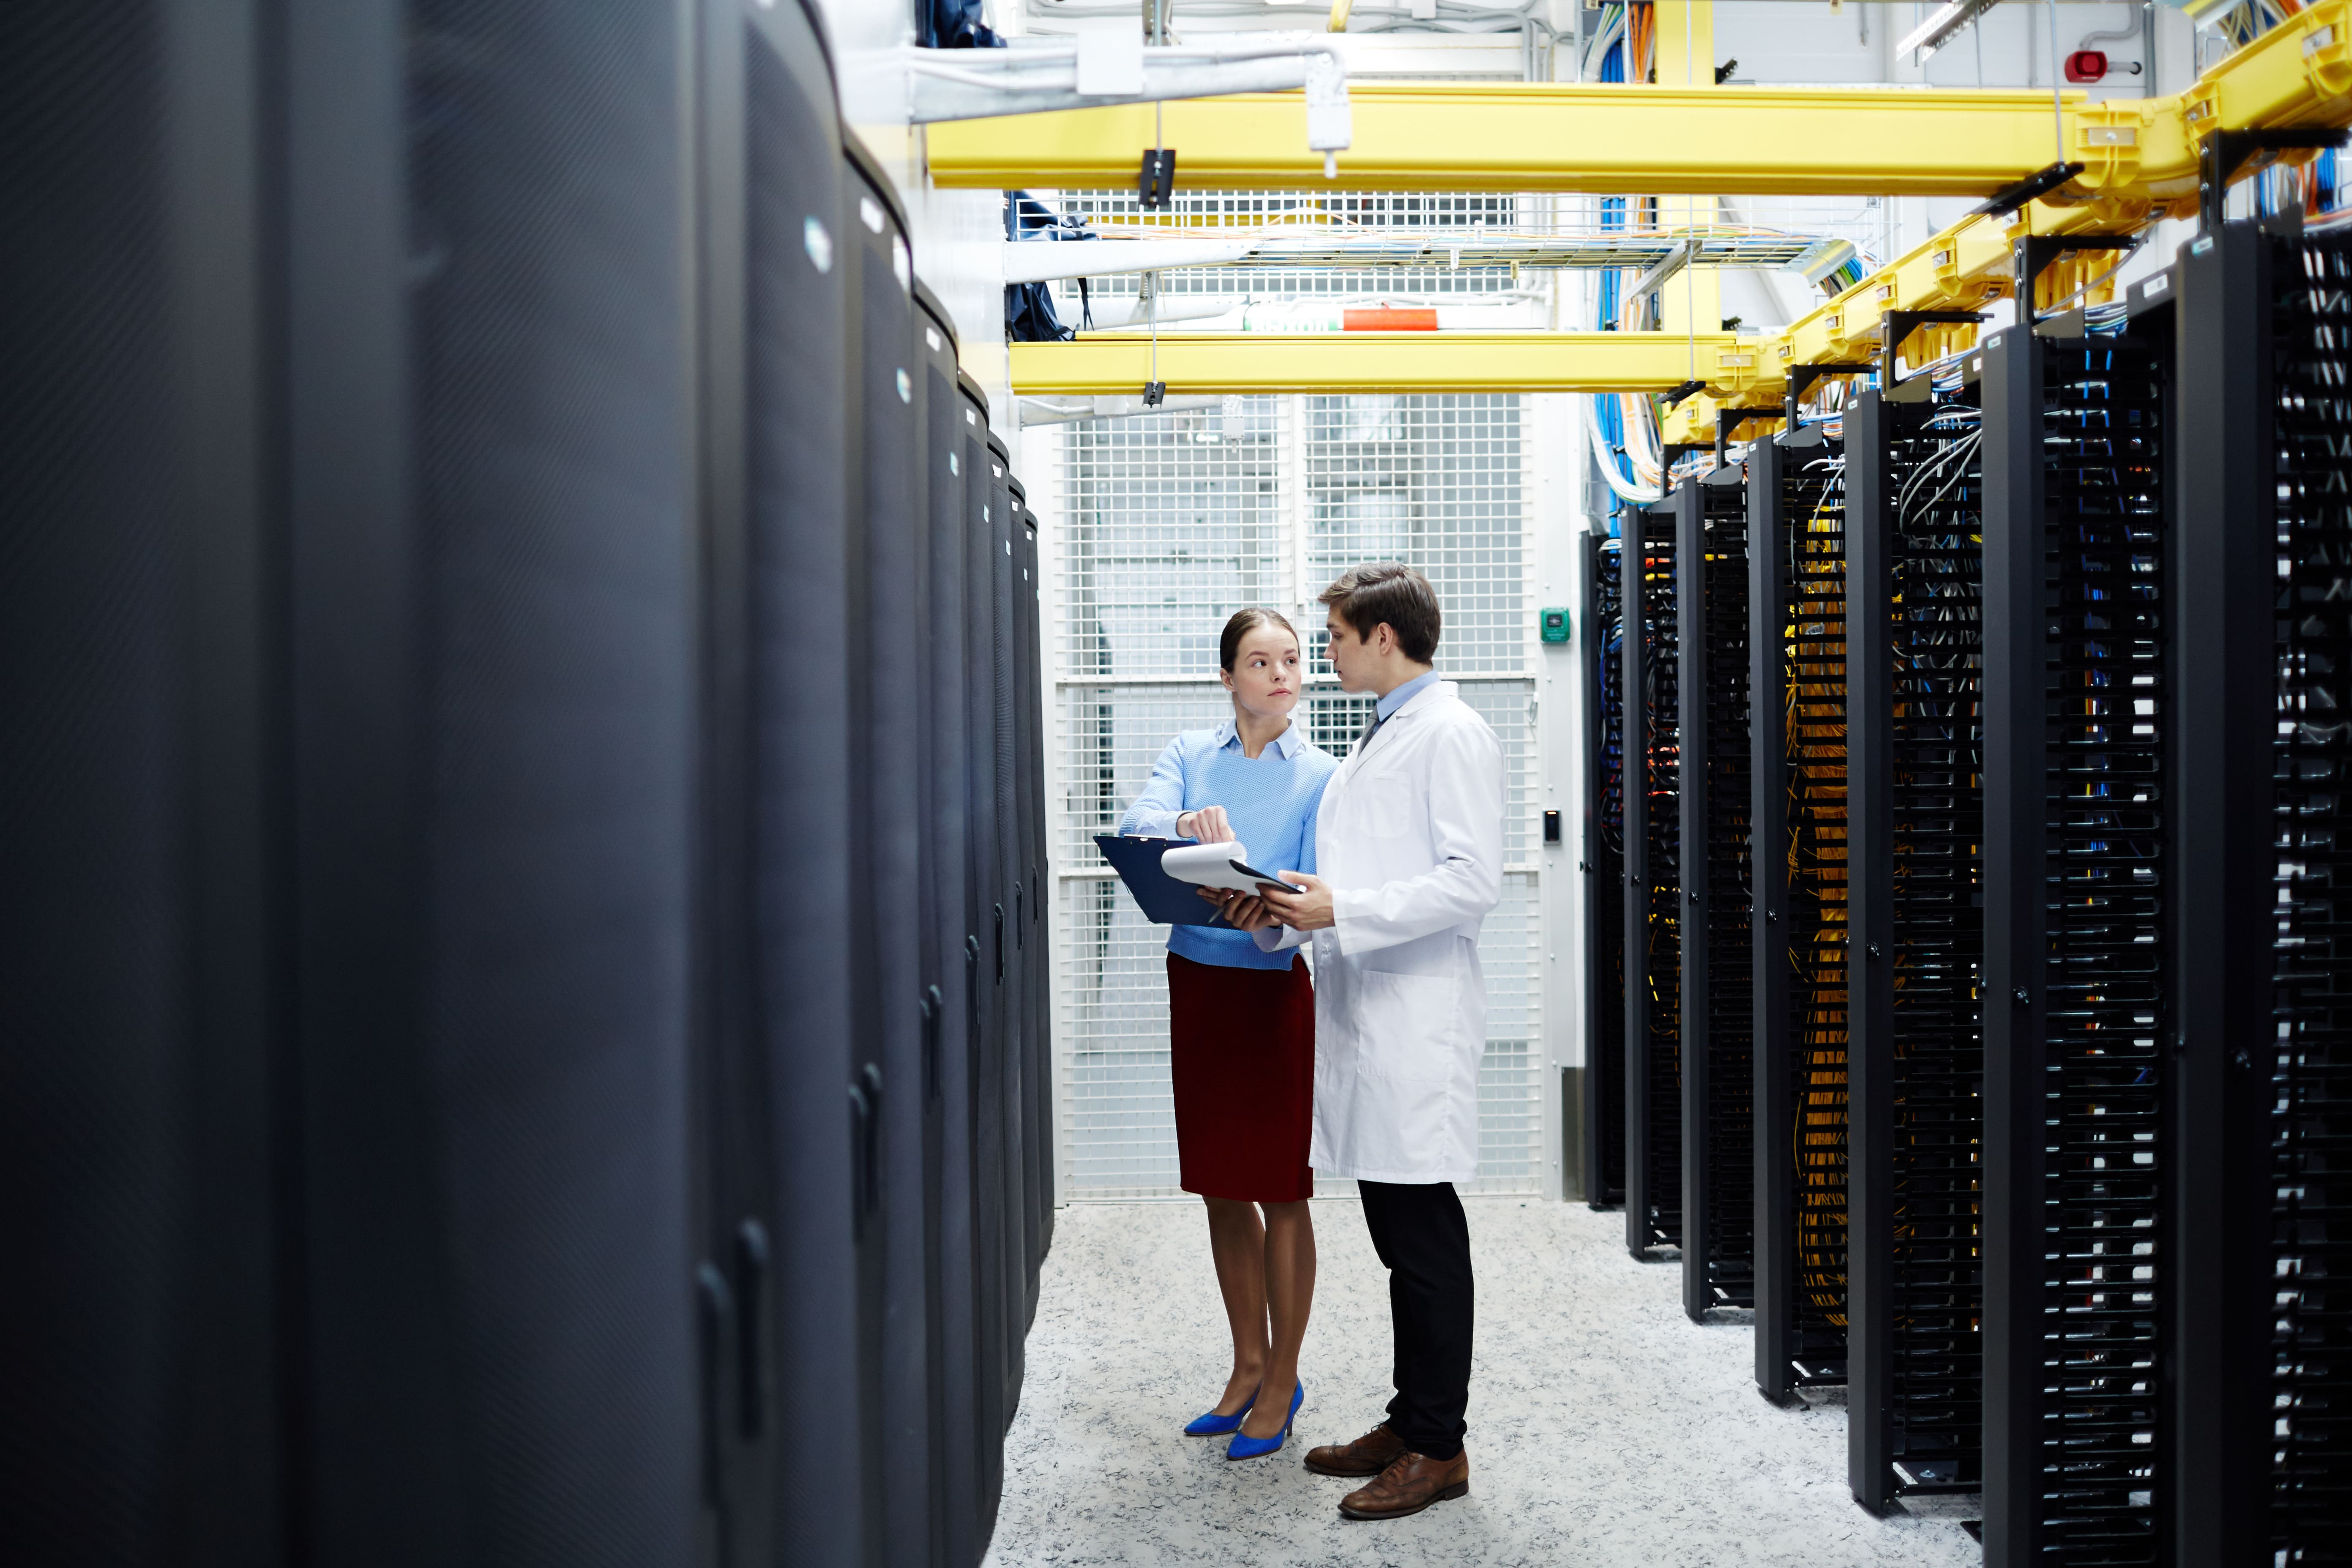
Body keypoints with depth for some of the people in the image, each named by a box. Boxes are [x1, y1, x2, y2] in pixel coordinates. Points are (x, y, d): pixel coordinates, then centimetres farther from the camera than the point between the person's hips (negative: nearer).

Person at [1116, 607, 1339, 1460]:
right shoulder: (1189, 753, 6)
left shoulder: (1321, 775, -1)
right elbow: (1137, 821, -11)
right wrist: (1185, 825, -33)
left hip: (1274, 988, -3)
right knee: (1222, 1190, 12)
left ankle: (1282, 1379, 17)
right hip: (1197, 981, 3)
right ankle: (1249, 1364, 27)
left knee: (1281, 1192, 2)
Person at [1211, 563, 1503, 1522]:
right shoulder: (1378, 739, 22)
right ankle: (1409, 1422, 24)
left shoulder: (1451, 733, -8)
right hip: (1360, 1016, 9)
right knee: (1398, 1234, 14)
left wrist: (1343, 909, -20)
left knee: (1424, 1233, -2)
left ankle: (1439, 1448, 8)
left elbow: (1474, 881, -17)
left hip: (1417, 1021, -9)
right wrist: (1282, 914, 9)